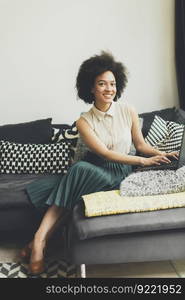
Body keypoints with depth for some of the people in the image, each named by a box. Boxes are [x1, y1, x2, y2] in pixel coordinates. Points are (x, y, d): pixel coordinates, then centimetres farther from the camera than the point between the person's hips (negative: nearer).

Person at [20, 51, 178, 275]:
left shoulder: (128, 111, -1)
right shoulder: (84, 122, -5)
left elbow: (140, 144, 9)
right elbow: (105, 153, -14)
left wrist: (162, 154, -9)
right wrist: (143, 161, -20)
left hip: (122, 172, -1)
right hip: (97, 170, 1)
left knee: (80, 171, -31)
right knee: (80, 168, -35)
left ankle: (39, 240, -29)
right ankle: (40, 240, -31)